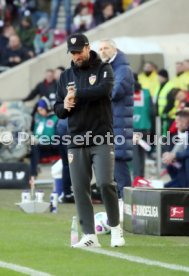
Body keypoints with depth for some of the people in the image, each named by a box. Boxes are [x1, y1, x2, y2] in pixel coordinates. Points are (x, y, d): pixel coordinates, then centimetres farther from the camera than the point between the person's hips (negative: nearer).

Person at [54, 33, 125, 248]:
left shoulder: (103, 69, 3)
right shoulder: (66, 77, 15)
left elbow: (104, 89, -19)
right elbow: (58, 110, 15)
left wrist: (76, 95, -15)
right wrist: (65, 107, -8)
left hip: (101, 139, -4)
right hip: (76, 141, 4)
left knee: (105, 183, -15)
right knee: (80, 189, -1)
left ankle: (115, 228, 1)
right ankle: (89, 236, 2)